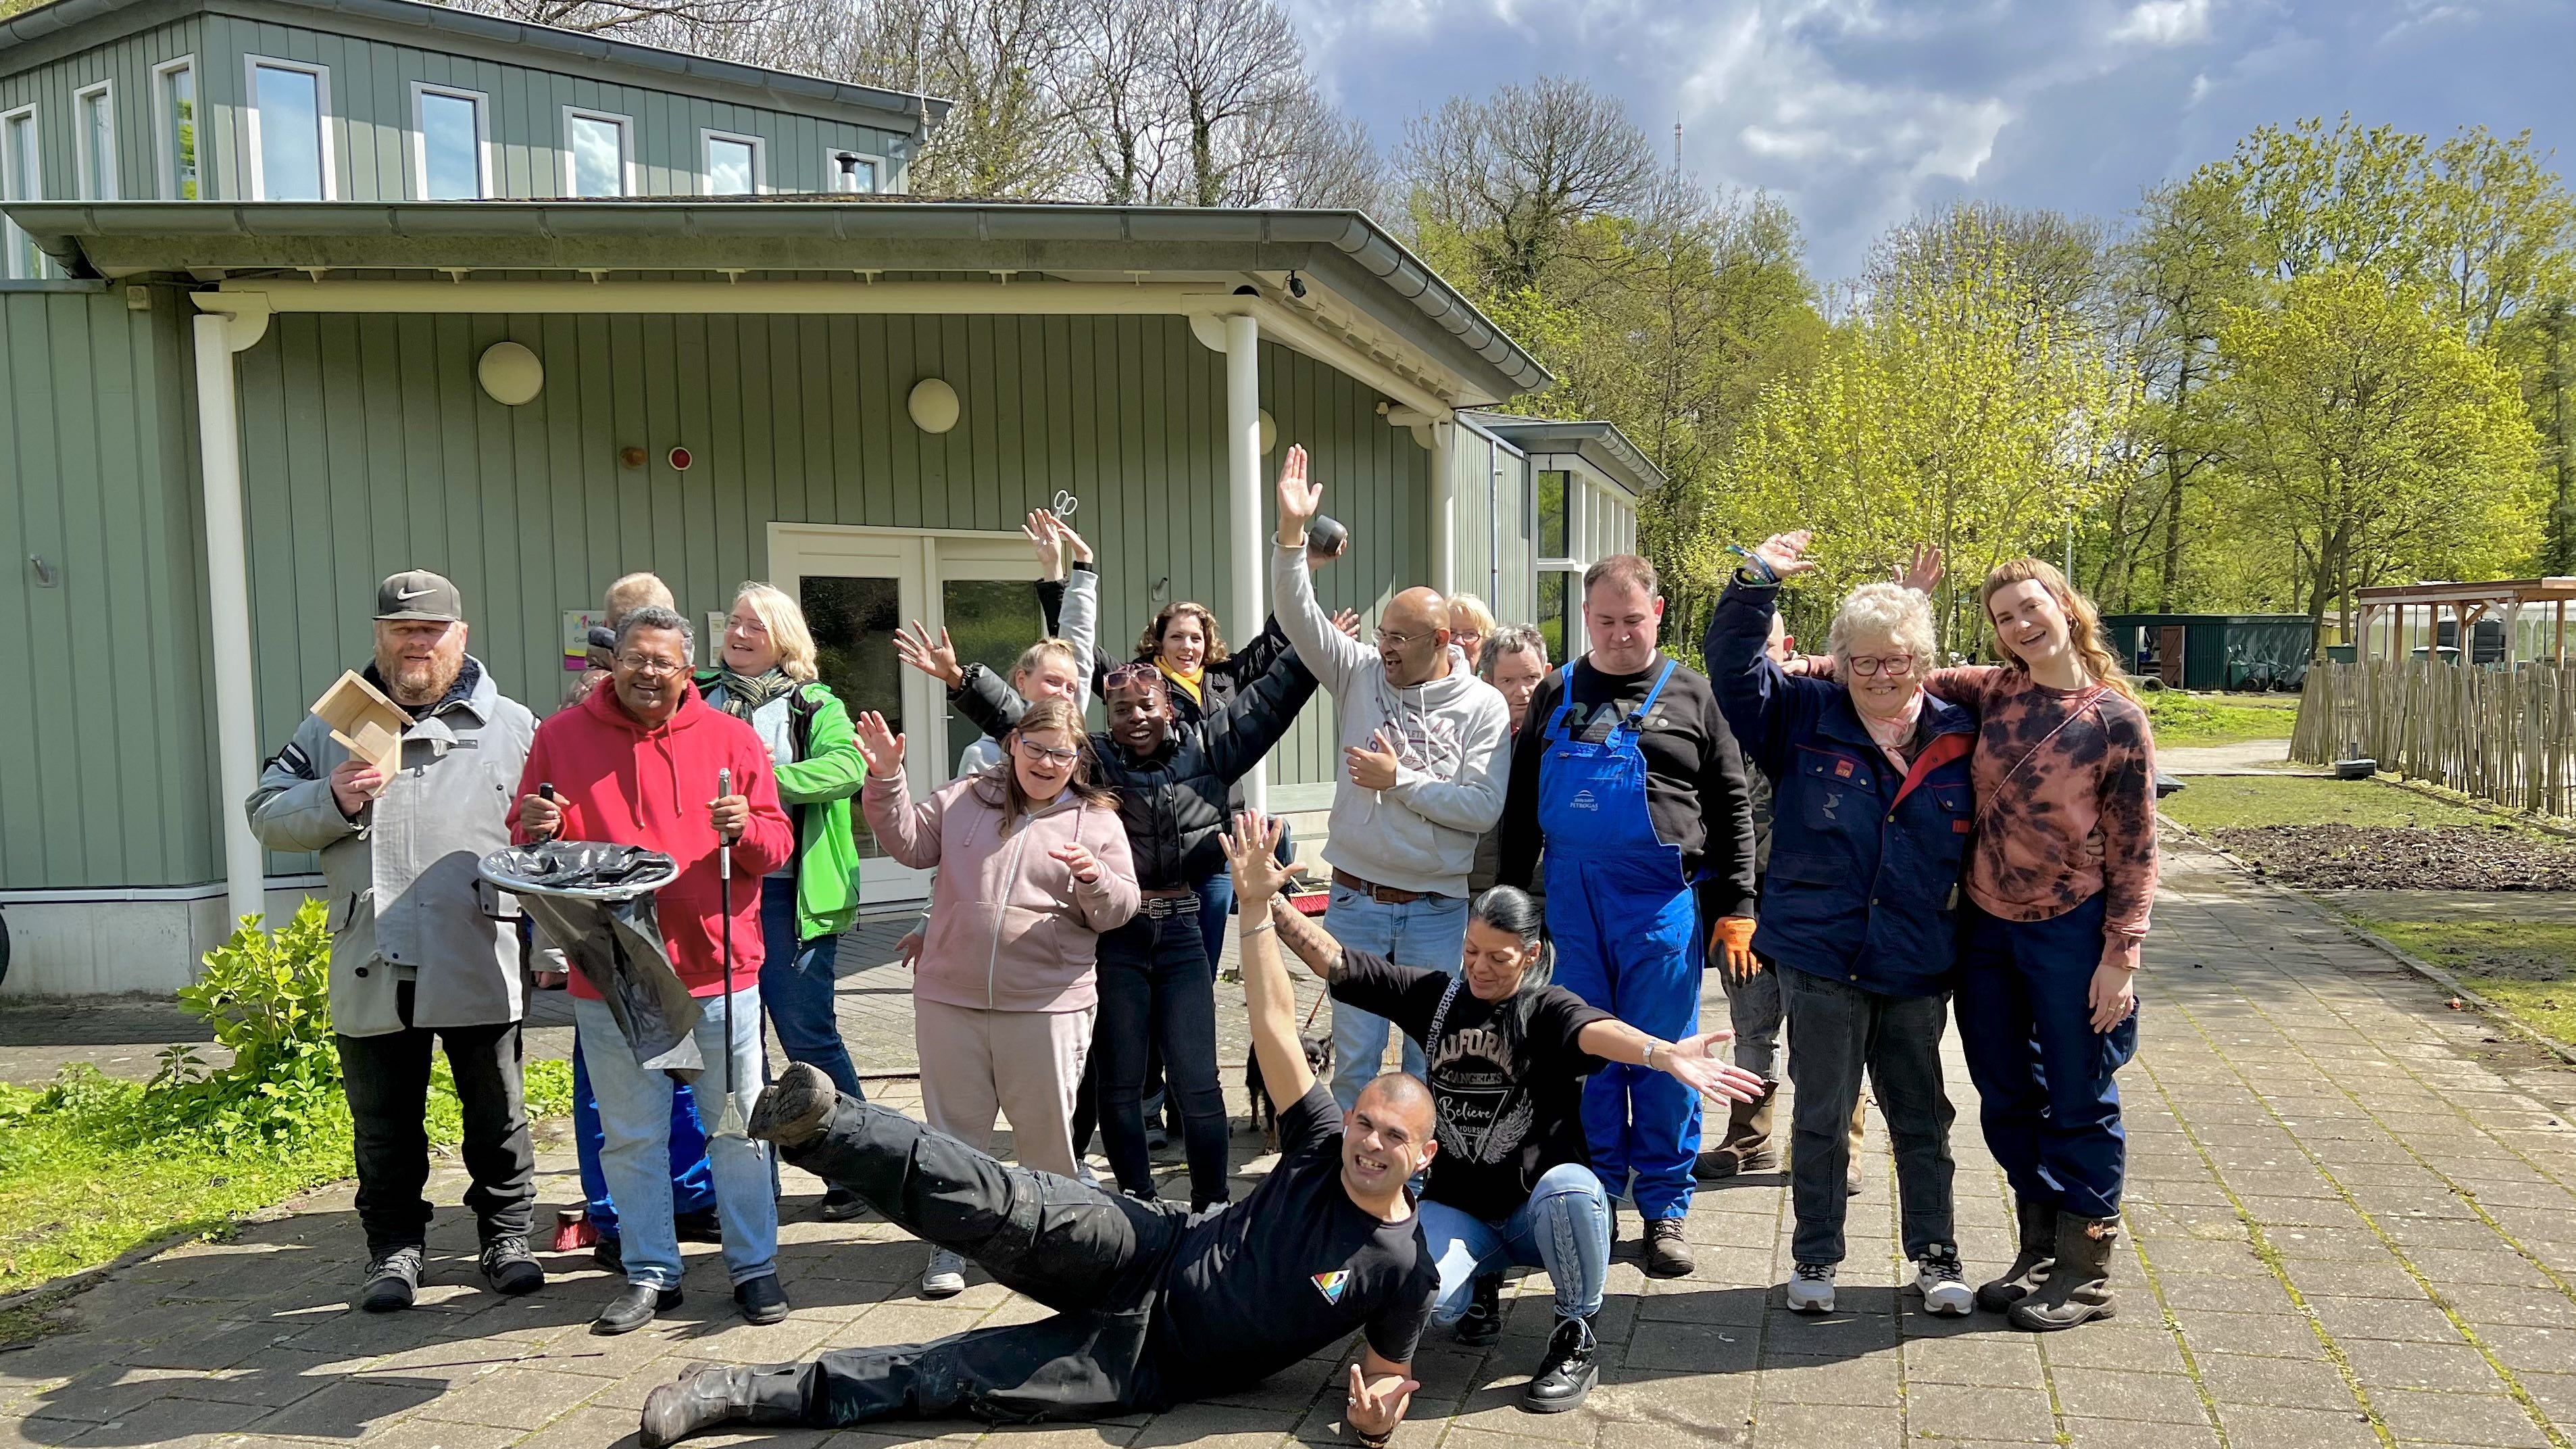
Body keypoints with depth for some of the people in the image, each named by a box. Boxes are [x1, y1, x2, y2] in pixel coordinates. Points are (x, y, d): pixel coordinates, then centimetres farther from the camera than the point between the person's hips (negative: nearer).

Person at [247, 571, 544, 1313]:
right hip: (372, 970, 2)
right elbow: (266, 816, 9)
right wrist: (335, 801, -12)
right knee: (384, 1126, 11)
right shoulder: (332, 727, 11)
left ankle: (507, 1237, 23)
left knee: (497, 1117, 8)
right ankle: (393, 1248, 26)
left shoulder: (511, 726, 6)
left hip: (480, 967, -1)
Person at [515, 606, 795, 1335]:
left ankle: (754, 1265, 21)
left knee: (738, 1126, 8)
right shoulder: (561, 736, 3)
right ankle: (650, 1273, 24)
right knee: (630, 1136, 11)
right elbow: (527, 843, 9)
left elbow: (778, 845, 3)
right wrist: (538, 830, -13)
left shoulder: (732, 738, 2)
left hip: (719, 971, -1)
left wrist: (745, 830, -18)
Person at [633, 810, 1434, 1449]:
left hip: (1153, 1367, -1)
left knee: (957, 1380, -8)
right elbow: (1274, 1029, -5)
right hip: (1153, 1256, 1)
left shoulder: (1404, 1267, -8)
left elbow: (1387, 1374, 2)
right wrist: (1255, 903, -11)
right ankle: (819, 1127, -32)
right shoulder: (1322, 1148, -3)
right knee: (1018, 1210, -29)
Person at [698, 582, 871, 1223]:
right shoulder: (696, 697, 12)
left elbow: (847, 767, -16)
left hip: (788, 893, -4)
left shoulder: (816, 706, 2)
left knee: (806, 1033, -3)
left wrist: (770, 776, -25)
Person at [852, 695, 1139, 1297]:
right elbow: (909, 842, 3)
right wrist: (887, 779, -9)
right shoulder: (964, 799, 8)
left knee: (1047, 1131, 7)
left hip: (1047, 1006, -1)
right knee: (954, 1128, 10)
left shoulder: (1097, 821, 4)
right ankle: (951, 1240, 24)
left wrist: (1094, 877, -21)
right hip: (949, 1000, 2)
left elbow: (1119, 910, 0)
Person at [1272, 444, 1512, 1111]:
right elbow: (1299, 616, -10)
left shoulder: (1483, 707, -7)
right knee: (1354, 1053, 8)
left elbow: (1484, 807, -16)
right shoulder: (1361, 674, 1)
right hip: (1356, 900, 2)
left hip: (1437, 910, -2)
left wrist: (1400, 780, -14)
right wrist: (1292, 530, -21)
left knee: (1430, 1054, 9)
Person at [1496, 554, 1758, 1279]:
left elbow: (1731, 806, 6)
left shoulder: (1692, 696, 5)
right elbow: (1521, 805, 14)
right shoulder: (1556, 695, 11)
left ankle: (1664, 1209, 15)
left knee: (1664, 1057, 3)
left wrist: (1735, 906, 0)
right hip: (1572, 900, 2)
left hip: (1662, 902, -2)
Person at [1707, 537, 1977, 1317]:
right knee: (1821, 1115, 9)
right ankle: (1816, 1258, 23)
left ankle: (1936, 1255, 30)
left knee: (1921, 1115, 15)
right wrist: (1757, 582, -19)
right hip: (1820, 959, -1)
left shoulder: (1960, 740, 3)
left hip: (1917, 966, 1)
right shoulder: (1805, 719, 0)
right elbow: (1735, 667, -6)